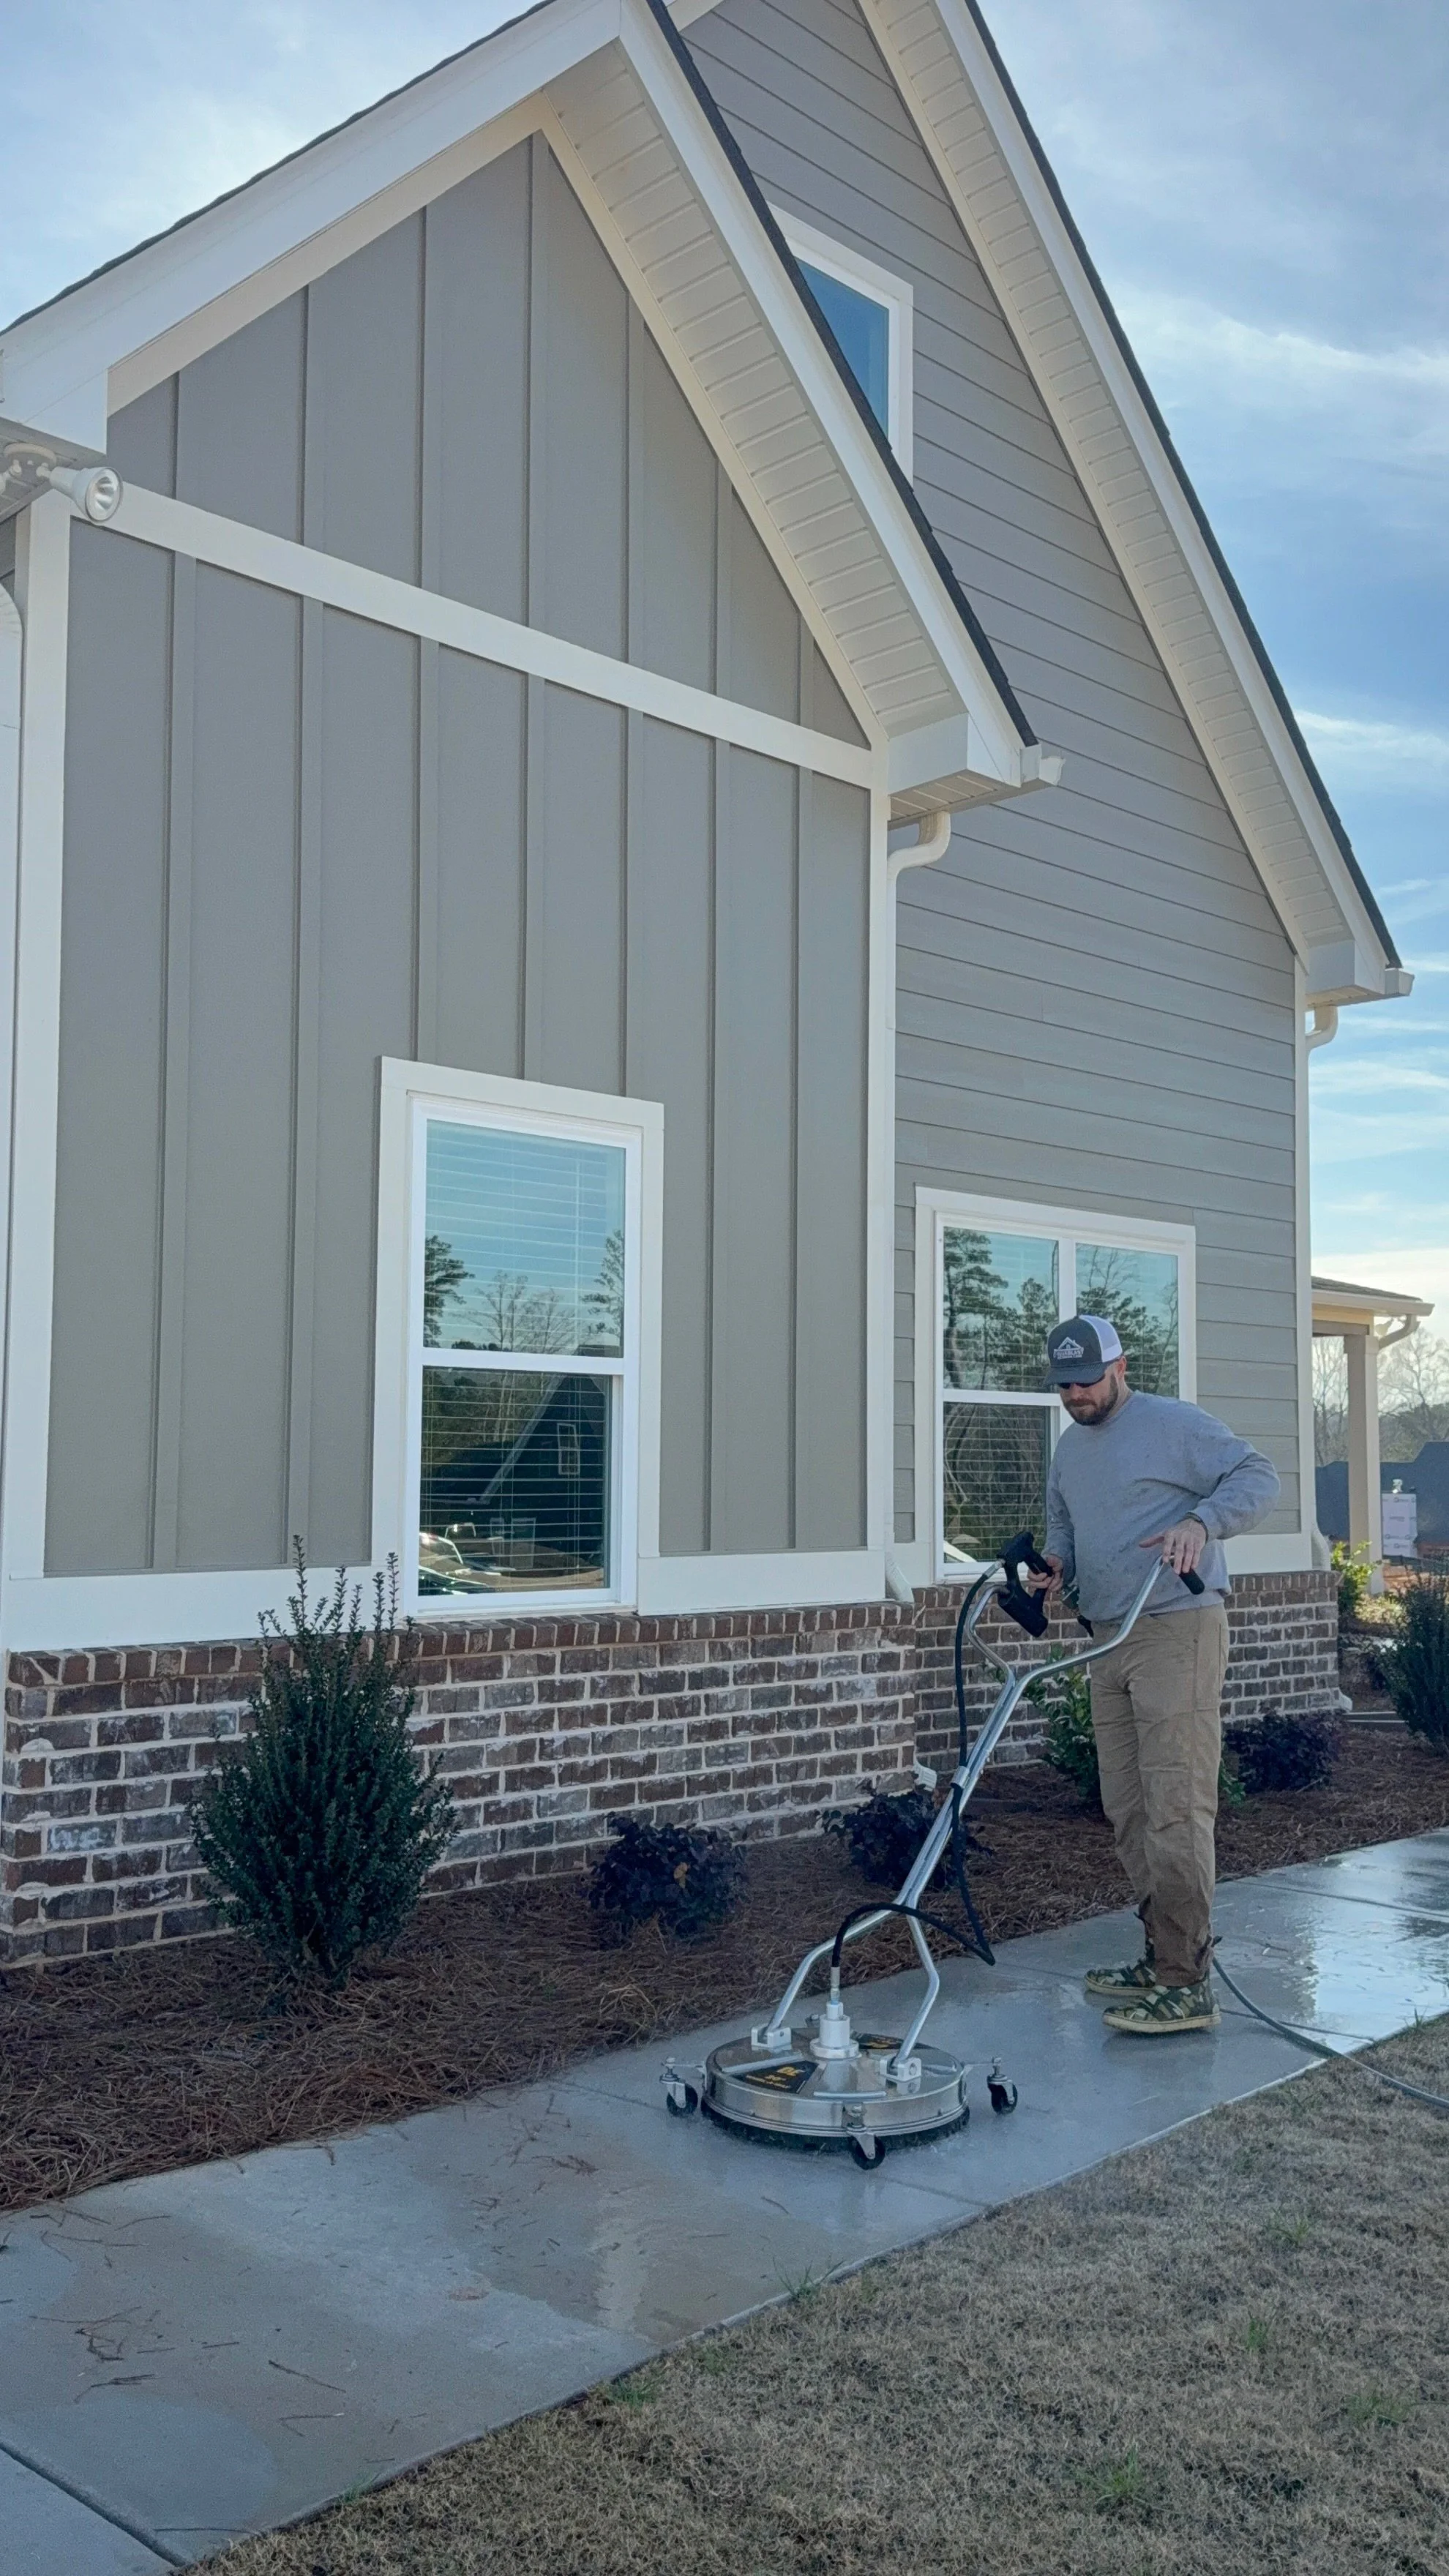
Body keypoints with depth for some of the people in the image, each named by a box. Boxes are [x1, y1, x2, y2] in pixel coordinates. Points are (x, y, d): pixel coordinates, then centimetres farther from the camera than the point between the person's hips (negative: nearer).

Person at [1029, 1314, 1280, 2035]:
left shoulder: (1174, 1425, -7)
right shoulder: (1069, 1449, 18)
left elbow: (1257, 1475, -10)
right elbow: (1061, 1521, 29)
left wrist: (1200, 1522, -26)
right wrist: (1057, 1564, 7)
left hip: (1178, 1630, -9)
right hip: (1110, 1640, 9)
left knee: (1175, 1808, -12)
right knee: (1127, 1811, 11)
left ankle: (1186, 1984, -11)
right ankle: (1164, 1954, 21)